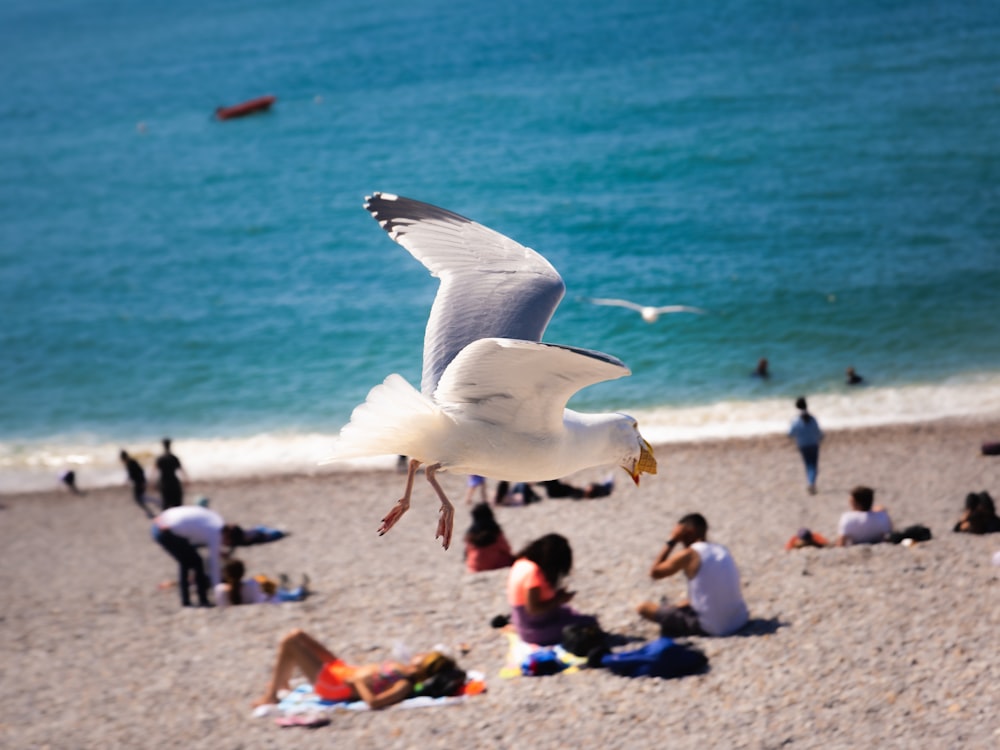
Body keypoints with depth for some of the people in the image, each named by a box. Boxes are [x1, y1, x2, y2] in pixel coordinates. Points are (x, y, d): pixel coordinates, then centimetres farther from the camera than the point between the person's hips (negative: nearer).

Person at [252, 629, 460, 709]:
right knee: (297, 635, 17)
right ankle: (281, 682, 38)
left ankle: (270, 696, 7)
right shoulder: (404, 670, -4)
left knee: (288, 642, -10)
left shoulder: (404, 686, -29)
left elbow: (373, 701, -39)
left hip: (334, 686, -9)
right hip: (342, 668, 9)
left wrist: (356, 680, -27)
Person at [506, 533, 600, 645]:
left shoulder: (523, 562, 1)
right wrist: (558, 600, -16)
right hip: (537, 631, -10)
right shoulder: (533, 572, -27)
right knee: (590, 624, -9)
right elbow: (532, 608, -28)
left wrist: (556, 596, 0)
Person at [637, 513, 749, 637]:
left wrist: (672, 542, 1)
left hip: (711, 628, -7)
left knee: (644, 607, -3)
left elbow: (654, 573, -1)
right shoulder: (722, 550, 8)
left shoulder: (688, 555, -11)